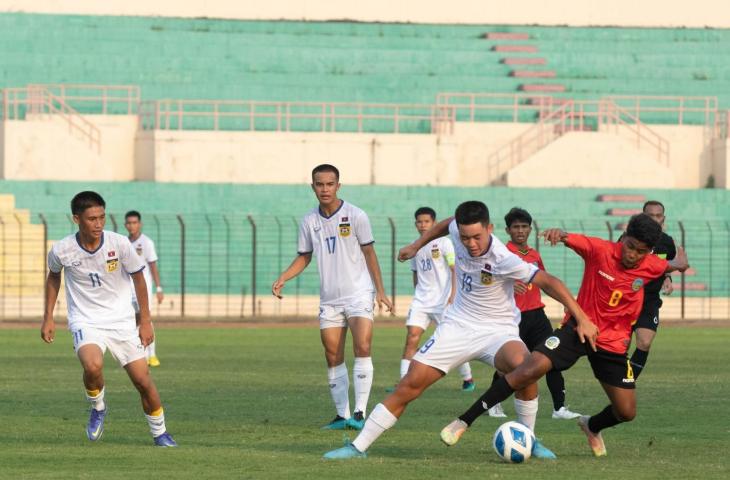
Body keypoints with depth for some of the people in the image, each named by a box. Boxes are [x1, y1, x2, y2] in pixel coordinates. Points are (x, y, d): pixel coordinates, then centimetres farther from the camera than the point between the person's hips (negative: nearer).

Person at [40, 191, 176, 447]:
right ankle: (98, 409, 0)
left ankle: (159, 433, 22)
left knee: (143, 380, -2)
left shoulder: (119, 244, -14)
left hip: (121, 320, 2)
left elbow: (138, 278, 2)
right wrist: (48, 318, 11)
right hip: (85, 321, -1)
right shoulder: (61, 250, -13)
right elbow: (53, 276, 10)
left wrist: (145, 321, 4)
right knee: (93, 366, -31)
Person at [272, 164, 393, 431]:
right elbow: (304, 257, 15)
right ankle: (342, 416, 10)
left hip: (359, 294, -4)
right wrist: (282, 279, 0)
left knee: (362, 347, -19)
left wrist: (380, 291, -2)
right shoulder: (309, 222, 4)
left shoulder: (355, 216, -6)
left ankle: (359, 413, -20)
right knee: (333, 358, 2)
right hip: (329, 299, 4)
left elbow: (369, 253, 0)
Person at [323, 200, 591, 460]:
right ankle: (358, 447, 2)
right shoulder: (457, 230, -10)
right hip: (458, 325, 4)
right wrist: (417, 245, 26)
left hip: (497, 331, -4)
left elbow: (547, 282, -28)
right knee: (409, 385, -5)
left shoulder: (503, 260, -26)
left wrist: (581, 317, -35)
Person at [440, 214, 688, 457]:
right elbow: (570, 240, -29)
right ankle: (464, 421, -18)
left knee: (626, 412, 2)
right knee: (529, 371, -23)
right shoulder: (601, 250, -14)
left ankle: (592, 426, 41)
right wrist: (559, 233, -47)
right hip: (577, 327, -3)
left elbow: (678, 265, 20)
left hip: (614, 343, 3)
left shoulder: (650, 267, -5)